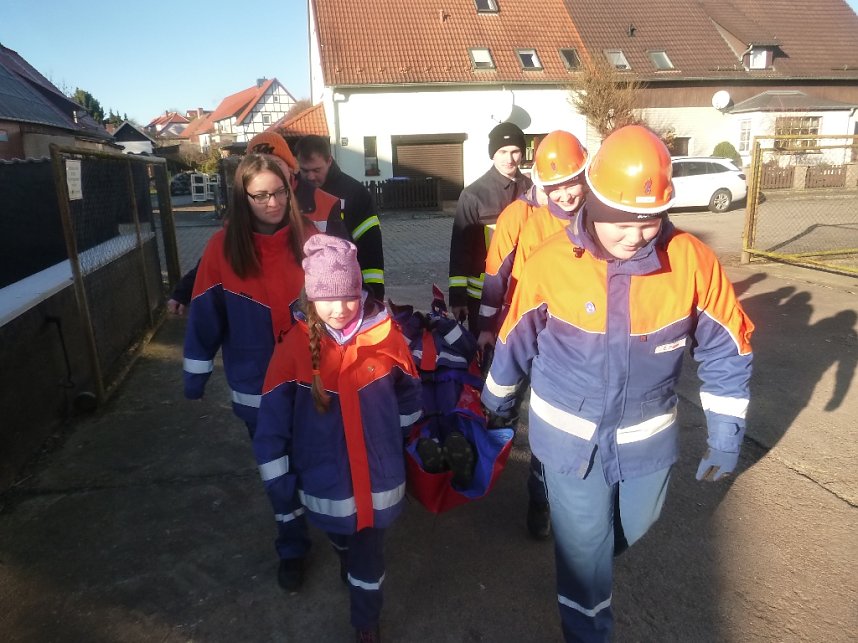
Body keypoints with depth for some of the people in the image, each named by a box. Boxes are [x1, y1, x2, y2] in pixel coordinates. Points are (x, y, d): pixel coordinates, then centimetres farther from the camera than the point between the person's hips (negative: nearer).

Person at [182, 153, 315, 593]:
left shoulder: (309, 237, -11)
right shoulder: (224, 247, -11)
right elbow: (206, 317, -4)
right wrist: (196, 378, 1)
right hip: (258, 387, 0)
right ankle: (292, 549, 39)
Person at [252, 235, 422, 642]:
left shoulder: (385, 335, -14)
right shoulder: (295, 346, -17)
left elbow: (409, 395, 3)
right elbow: (272, 423, -11)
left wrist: (396, 442, 15)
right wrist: (280, 487, -8)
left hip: (377, 477, 0)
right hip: (324, 481, 1)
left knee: (369, 554, 15)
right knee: (340, 541, 28)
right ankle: (348, 561, 62)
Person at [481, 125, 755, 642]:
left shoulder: (693, 260, -16)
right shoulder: (551, 261, -18)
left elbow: (727, 349, -3)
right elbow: (518, 337, -3)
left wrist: (726, 435, 1)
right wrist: (498, 396, 11)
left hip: (649, 434, 3)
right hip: (571, 434, -2)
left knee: (634, 525, 26)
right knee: (584, 545, 12)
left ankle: (591, 562, 60)